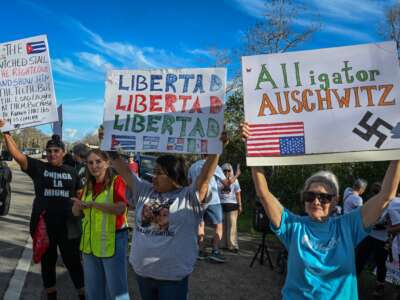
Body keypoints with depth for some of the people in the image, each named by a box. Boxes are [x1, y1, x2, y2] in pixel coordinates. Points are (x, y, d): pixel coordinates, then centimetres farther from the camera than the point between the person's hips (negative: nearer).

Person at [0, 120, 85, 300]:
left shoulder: (71, 172, 4)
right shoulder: (38, 167, -2)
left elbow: (80, 195, 11)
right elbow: (17, 155, -13)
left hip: (67, 224, 0)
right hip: (42, 224, 0)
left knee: (73, 260, 9)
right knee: (47, 261, 15)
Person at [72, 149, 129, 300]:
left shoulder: (117, 181, -12)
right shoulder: (88, 185, 9)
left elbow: (119, 209, -25)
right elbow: (76, 213, 11)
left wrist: (92, 204, -24)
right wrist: (78, 206, -11)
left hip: (112, 241, -6)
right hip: (90, 242, 7)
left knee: (116, 287, 7)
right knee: (93, 288, 20)